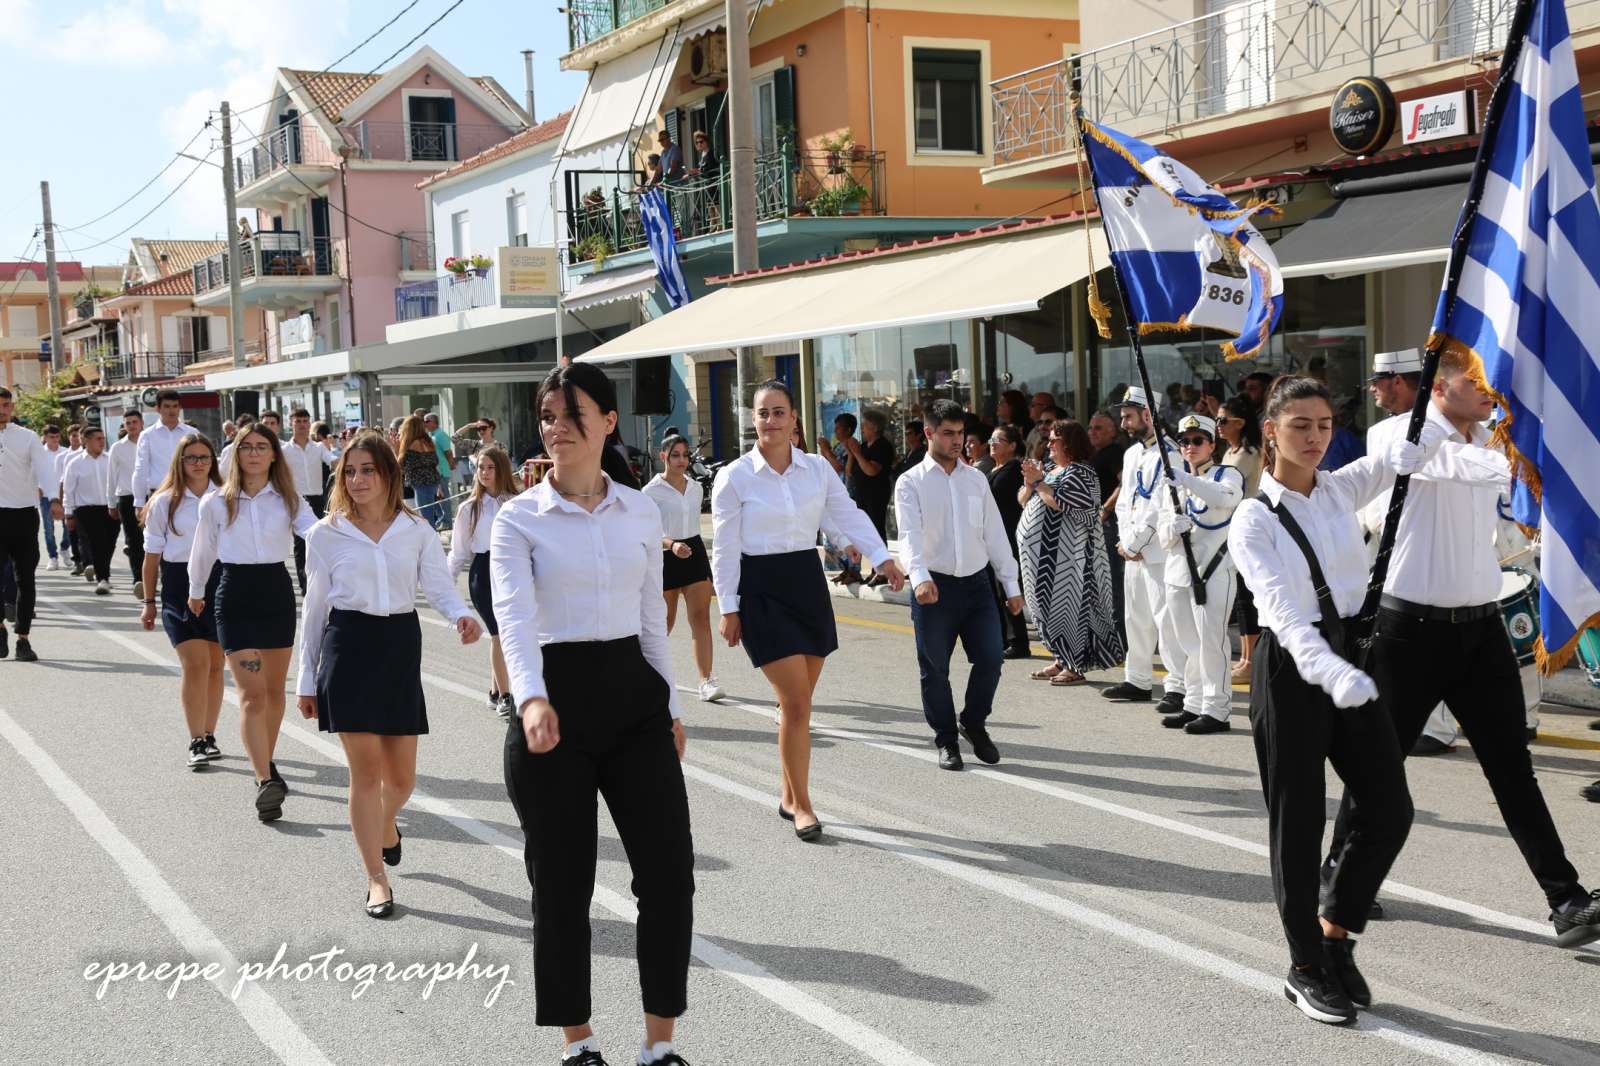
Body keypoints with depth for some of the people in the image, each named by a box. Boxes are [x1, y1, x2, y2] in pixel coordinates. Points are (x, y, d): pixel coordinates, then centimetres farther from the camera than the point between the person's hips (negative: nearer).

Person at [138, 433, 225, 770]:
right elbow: (152, 555, 5)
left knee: (215, 665, 8)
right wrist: (149, 601, 5)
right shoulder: (164, 502, 3)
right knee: (195, 664, -11)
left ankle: (208, 737, 19)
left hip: (221, 581, 2)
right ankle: (197, 742, -7)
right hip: (180, 584, -2)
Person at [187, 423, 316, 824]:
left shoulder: (288, 499, 5)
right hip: (235, 592, -2)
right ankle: (265, 782, -20)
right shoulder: (217, 503, 2)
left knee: (273, 689, 13)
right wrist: (195, 593, 25)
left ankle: (266, 764, 32)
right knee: (251, 692, -12)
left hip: (277, 590, 2)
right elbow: (203, 551, 15)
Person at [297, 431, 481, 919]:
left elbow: (439, 585, -4)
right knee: (366, 769, -4)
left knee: (401, 775, 8)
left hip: (401, 645, 2)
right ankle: (376, 879, 7)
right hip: (348, 646, -2)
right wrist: (306, 680, 7)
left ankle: (385, 825, 44)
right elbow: (315, 608, 6)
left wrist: (462, 615, -28)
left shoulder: (416, 531, 4)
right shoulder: (325, 534, 2)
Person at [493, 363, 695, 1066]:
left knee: (670, 874, -1)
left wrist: (670, 708, 15)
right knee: (562, 883, 5)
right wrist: (531, 699, -37)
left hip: (633, 694, 3)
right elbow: (515, 617, -20)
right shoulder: (519, 519, -4)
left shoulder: (640, 513, 7)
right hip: (554, 701, -3)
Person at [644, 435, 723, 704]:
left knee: (701, 617, -8)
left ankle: (706, 680, -10)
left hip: (695, 553, 4)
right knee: (665, 622, 8)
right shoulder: (652, 491, -7)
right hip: (665, 558, -4)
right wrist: (672, 544, -28)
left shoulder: (696, 488, 9)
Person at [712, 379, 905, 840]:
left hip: (808, 582, 4)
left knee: (798, 703, 9)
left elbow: (849, 515, 2)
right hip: (761, 591, -4)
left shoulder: (817, 468, 5)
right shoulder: (734, 477, -6)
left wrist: (882, 557, -11)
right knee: (796, 702, -9)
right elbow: (725, 548, -5)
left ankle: (790, 796, 24)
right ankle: (801, 805, 3)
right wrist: (729, 608, -7)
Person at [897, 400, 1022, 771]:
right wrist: (920, 578, -35)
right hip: (934, 587, -3)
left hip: (976, 583, 3)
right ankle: (946, 740, 21)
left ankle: (974, 723, 24)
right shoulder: (911, 482, -4)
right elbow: (909, 534, -18)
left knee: (990, 659, -1)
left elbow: (995, 533, 12)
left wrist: (1012, 585, 10)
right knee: (934, 670, 5)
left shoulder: (976, 479, 10)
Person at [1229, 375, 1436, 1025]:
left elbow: (1404, 455, 6)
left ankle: (1335, 934, 24)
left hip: (1349, 658, 6)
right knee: (1298, 821, 2)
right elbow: (1282, 606, -23)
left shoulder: (1341, 489, 9)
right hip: (1291, 671, -6)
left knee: (1391, 810, 3)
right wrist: (1331, 672, -38)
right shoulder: (1253, 521, -10)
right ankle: (1306, 968, 17)